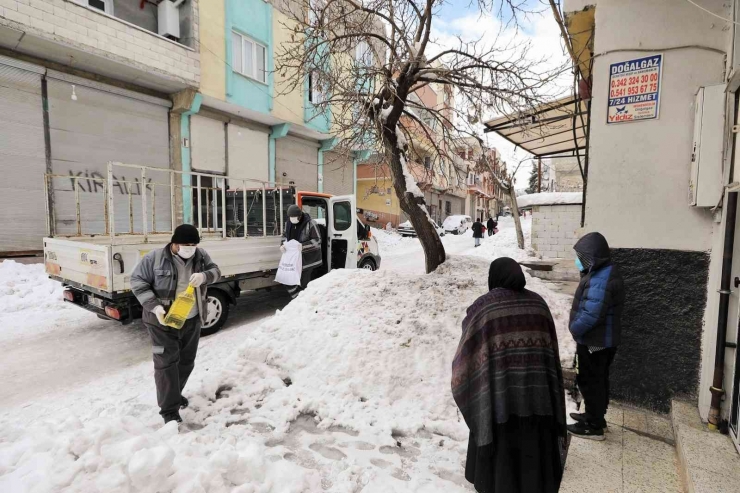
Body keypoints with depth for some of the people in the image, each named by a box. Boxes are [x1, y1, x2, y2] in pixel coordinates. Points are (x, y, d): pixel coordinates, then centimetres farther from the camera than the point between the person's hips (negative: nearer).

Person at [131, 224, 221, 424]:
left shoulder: (200, 255, -1)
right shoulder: (155, 258, -13)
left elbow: (215, 271, 3)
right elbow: (137, 281, -9)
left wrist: (204, 276, -23)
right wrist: (154, 306, -21)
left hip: (192, 321, 5)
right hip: (163, 321, -4)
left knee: (187, 361, 17)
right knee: (166, 363, -1)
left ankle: (174, 394, 41)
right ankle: (169, 410, 12)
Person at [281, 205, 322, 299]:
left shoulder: (310, 224, -17)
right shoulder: (289, 223, 4)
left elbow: (317, 240, -15)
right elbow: (285, 235, 19)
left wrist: (302, 245, -26)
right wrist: (282, 245, -1)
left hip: (307, 259, -6)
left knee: (304, 282, -1)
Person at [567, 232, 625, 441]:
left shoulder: (601, 279, -26)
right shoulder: (603, 272, 8)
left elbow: (591, 314, -30)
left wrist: (574, 329, -14)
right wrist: (577, 329, 8)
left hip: (595, 341, -10)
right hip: (600, 339, 10)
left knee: (590, 382, 4)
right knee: (597, 380, 21)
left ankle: (594, 427, 17)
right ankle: (595, 416, 37)